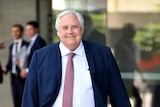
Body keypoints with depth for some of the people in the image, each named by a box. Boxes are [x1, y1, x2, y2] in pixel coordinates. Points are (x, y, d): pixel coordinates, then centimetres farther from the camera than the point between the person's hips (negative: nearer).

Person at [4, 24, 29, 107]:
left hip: (23, 77, -6)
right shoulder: (11, 46, 16)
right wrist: (6, 69, 0)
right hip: (14, 77, 6)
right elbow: (10, 61, 17)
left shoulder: (26, 45, -5)